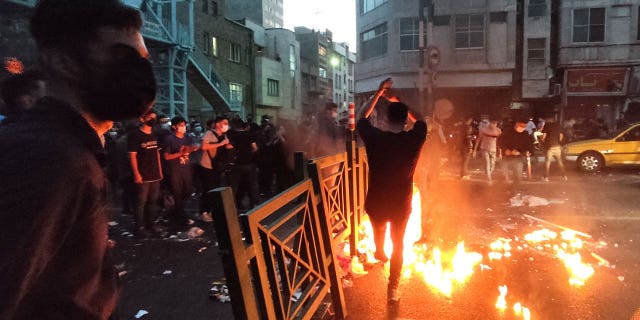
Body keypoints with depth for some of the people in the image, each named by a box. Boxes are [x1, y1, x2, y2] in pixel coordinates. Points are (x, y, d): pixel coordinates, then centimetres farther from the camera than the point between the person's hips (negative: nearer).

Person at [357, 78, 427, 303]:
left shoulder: (375, 138, -18)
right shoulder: (414, 139, -16)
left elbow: (362, 118, 2)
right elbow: (419, 120, 7)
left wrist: (379, 93, 2)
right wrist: (399, 102, 7)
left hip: (376, 203, 1)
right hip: (401, 204, 0)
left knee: (379, 230, 33)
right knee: (398, 244, 20)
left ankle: (379, 253, 63)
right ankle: (392, 289, 25)